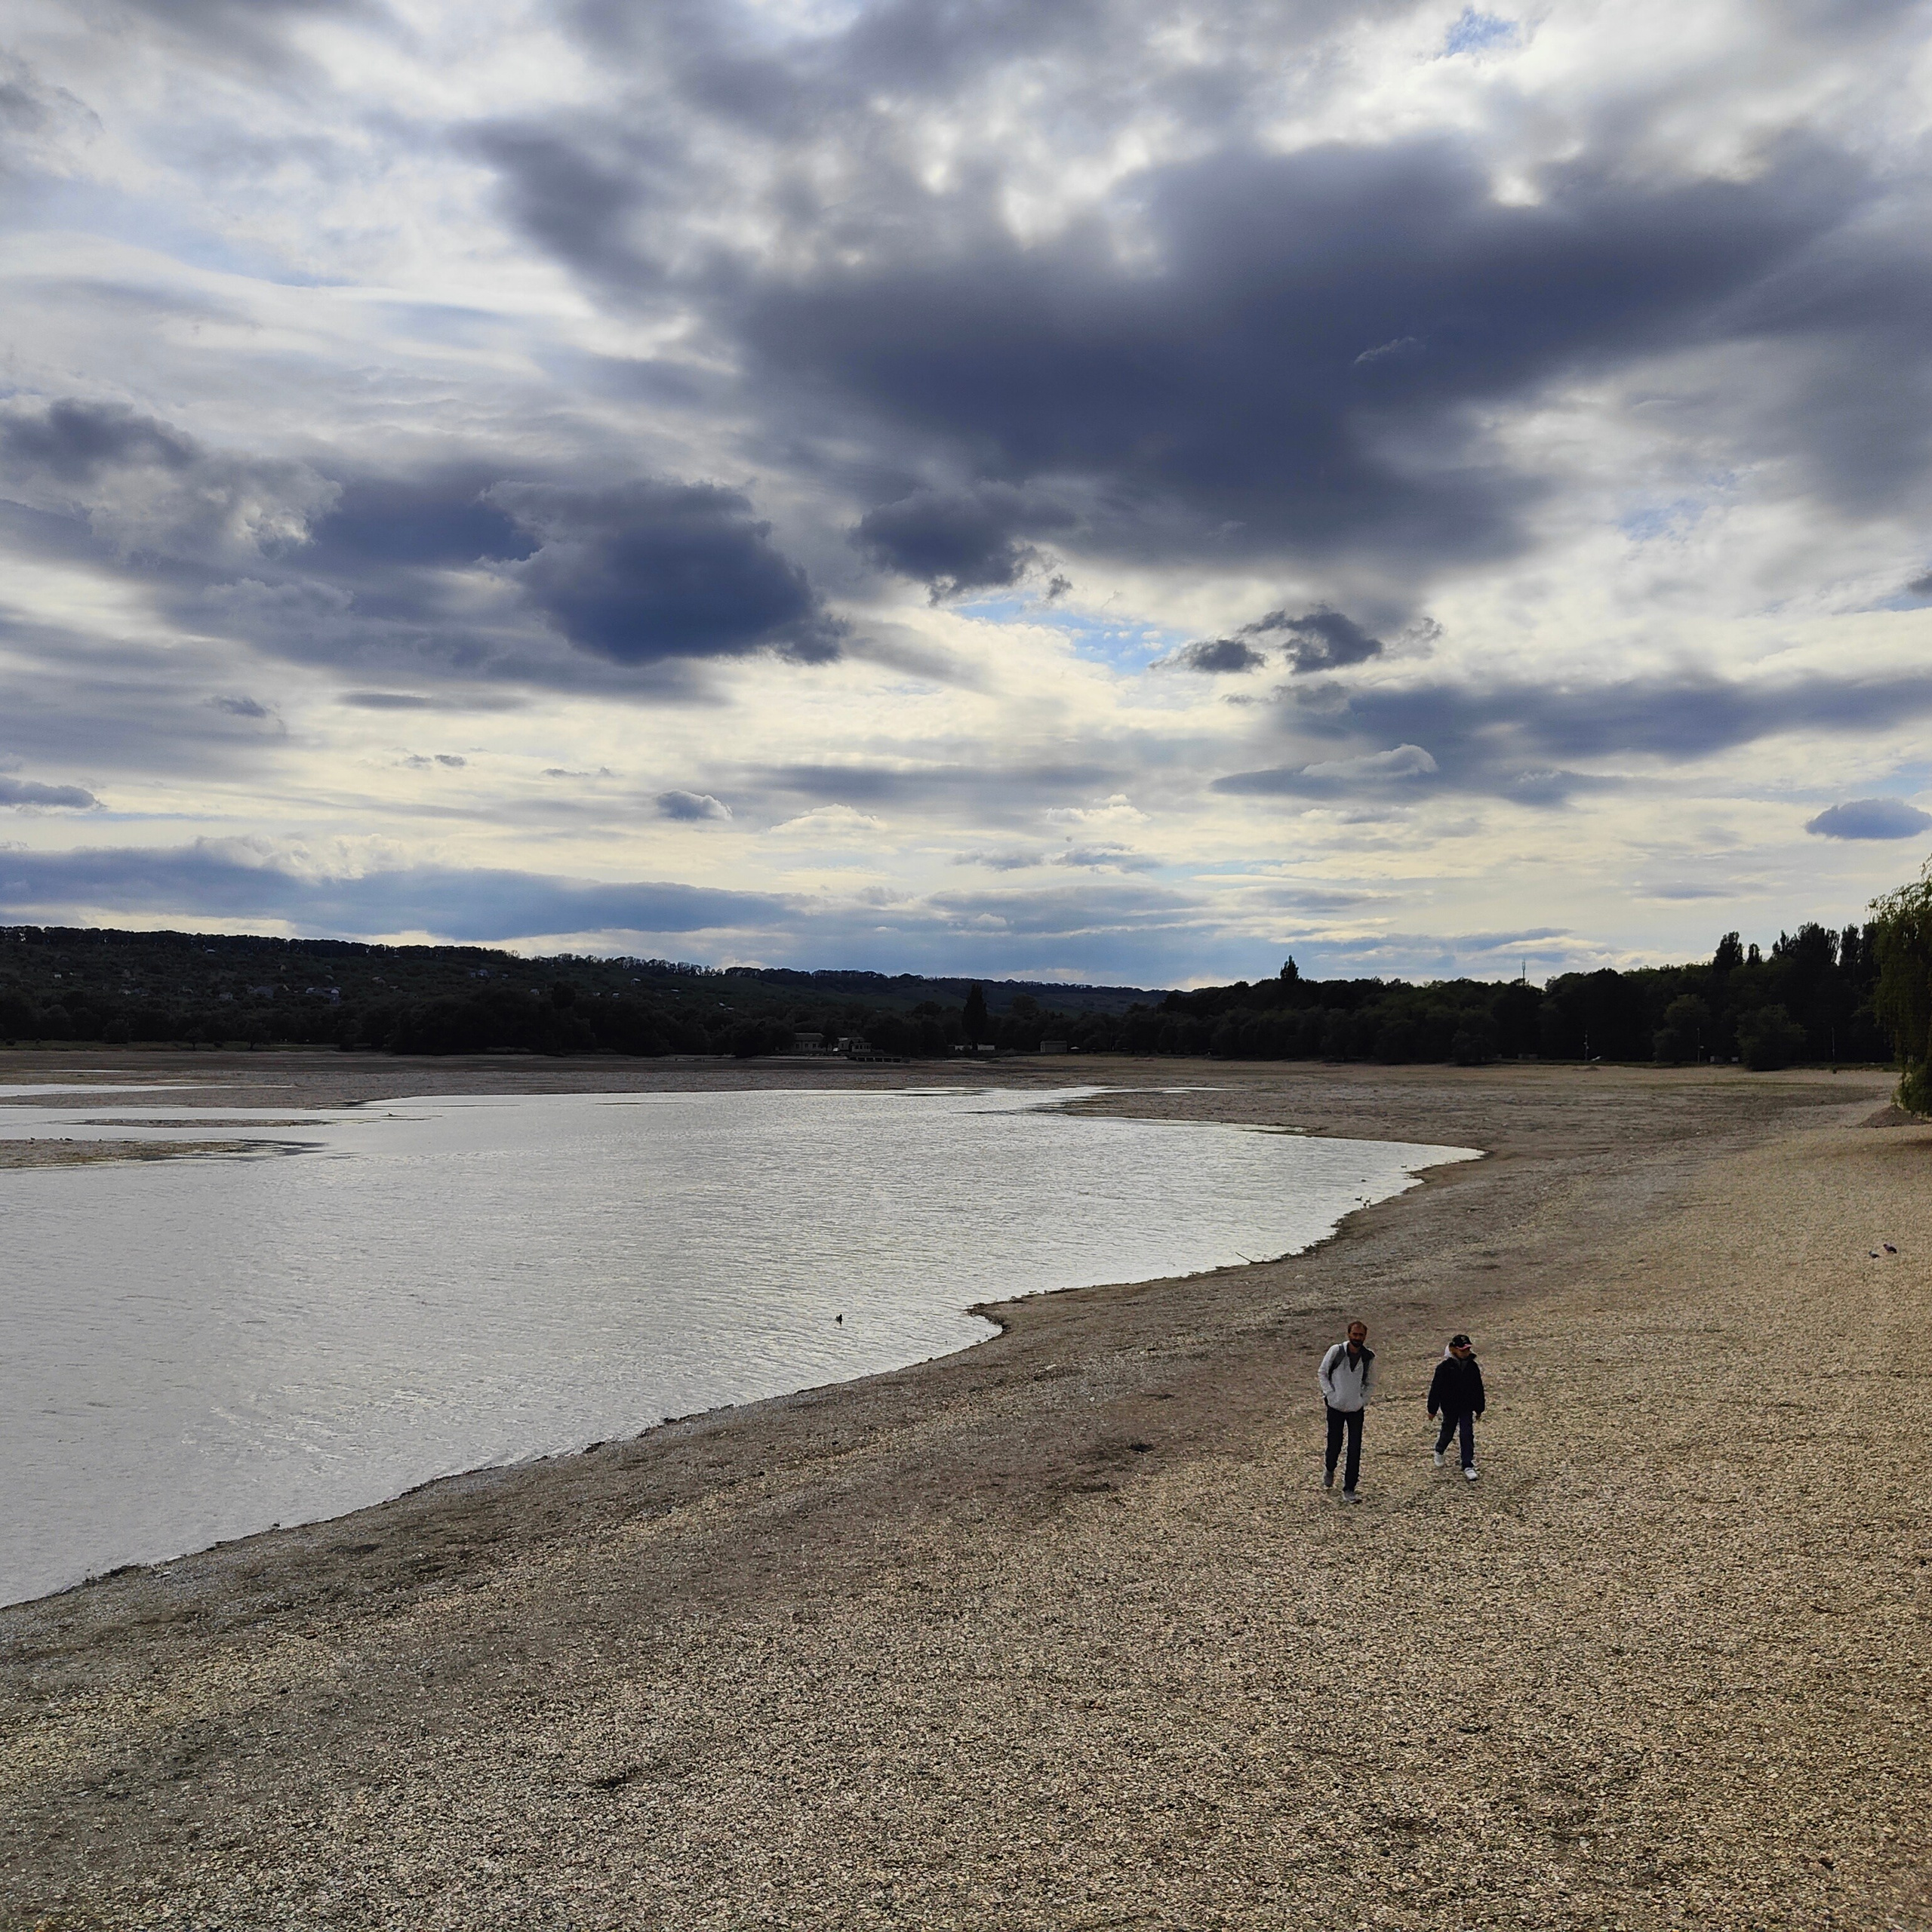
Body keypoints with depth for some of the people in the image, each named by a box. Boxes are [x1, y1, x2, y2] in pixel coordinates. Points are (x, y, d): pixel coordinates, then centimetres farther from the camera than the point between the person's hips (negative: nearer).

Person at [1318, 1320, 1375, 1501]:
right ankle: (1329, 1470, 41)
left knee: (1355, 1450, -4)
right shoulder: (1336, 1351, -11)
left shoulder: (1369, 1356, -5)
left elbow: (1370, 1384, 9)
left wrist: (1363, 1400, -4)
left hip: (1356, 1409, 1)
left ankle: (1349, 1490, 2)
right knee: (1334, 1445, 8)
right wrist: (1331, 1394, -8)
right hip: (1336, 1407, -1)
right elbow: (1323, 1373, 1)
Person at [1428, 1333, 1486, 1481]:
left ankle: (1468, 1466, -1)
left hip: (1466, 1407, 2)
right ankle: (1440, 1451, 44)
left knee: (1467, 1435, -5)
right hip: (1450, 1407, -2)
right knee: (1448, 1431, 13)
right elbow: (1436, 1389, -10)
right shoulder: (1445, 1367, -14)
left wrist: (1479, 1408, 11)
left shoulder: (1473, 1366, -3)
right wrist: (1432, 1410, -7)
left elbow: (1478, 1389, 8)